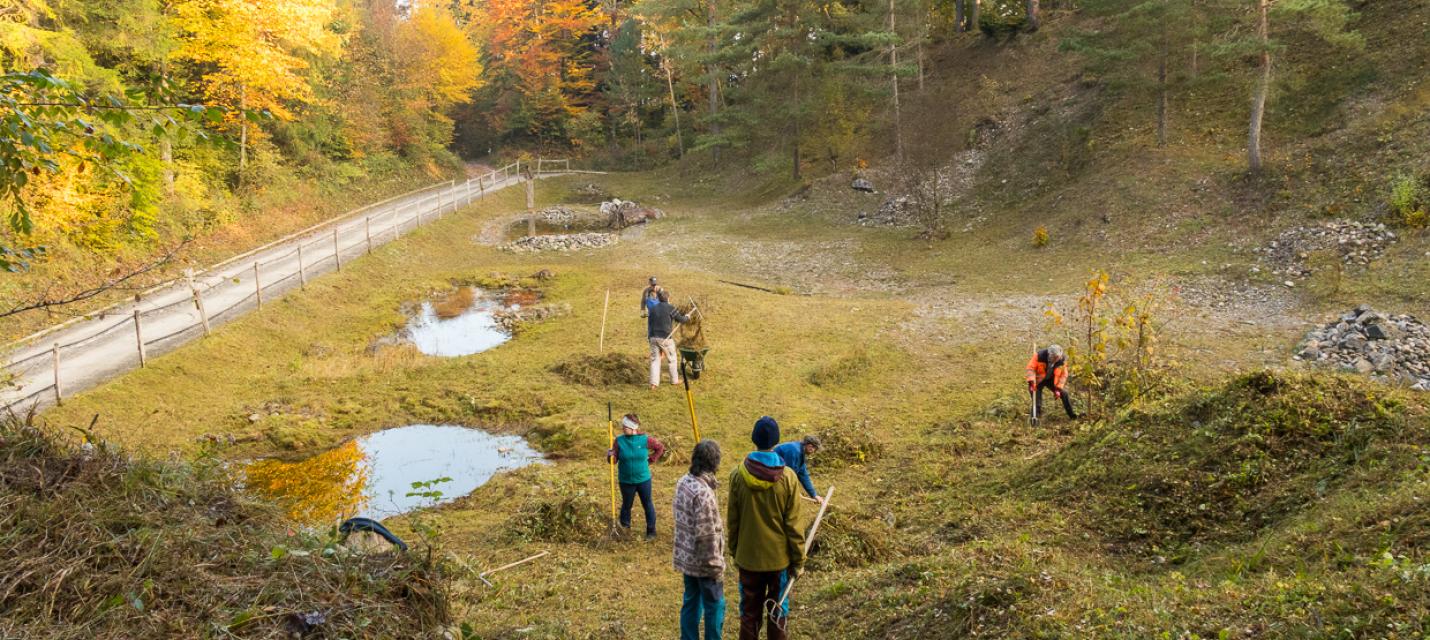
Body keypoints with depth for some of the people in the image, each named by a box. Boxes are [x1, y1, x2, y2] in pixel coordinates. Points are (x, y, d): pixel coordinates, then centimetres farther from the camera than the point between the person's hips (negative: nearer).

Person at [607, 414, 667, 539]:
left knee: (647, 505, 12)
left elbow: (660, 448, 3)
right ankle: (624, 530, 34)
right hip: (626, 481, 1)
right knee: (627, 505, 16)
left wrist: (650, 460, -1)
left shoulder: (645, 440, -13)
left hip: (643, 480, -1)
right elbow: (614, 460, -6)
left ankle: (651, 531, 26)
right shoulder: (619, 440, -10)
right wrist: (610, 455, -28)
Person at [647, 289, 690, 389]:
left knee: (655, 359, 5)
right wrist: (687, 318, 20)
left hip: (653, 338, 4)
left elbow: (649, 323, 12)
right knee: (672, 360, 13)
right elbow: (681, 319, -1)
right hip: (665, 338, -4)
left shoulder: (653, 309, 9)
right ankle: (674, 380, 24)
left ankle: (653, 383, -2)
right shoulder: (670, 308, -7)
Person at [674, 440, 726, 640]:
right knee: (714, 606, 9)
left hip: (686, 557, 8)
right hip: (703, 561, -8)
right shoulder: (703, 492, -28)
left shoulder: (683, 482, -1)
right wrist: (716, 566, -16)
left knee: (691, 602, 20)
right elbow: (706, 536, -23)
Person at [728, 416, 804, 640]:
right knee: (777, 610, 15)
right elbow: (793, 524, -9)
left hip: (748, 556, 0)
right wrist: (798, 560, 1)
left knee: (750, 612, 11)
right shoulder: (787, 477, -13)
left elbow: (733, 520, -2)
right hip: (779, 557, 0)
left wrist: (734, 552, 12)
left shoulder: (738, 475, -10)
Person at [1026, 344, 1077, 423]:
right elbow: (1031, 368, -20)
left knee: (1064, 393, 0)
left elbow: (1063, 375, -9)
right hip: (1039, 380, -3)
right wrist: (1031, 381, -32)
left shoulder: (1062, 360, -20)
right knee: (1036, 396, -9)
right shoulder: (1040, 356, -29)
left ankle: (1073, 415, 13)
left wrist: (1058, 388, -15)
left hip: (1052, 380, 3)